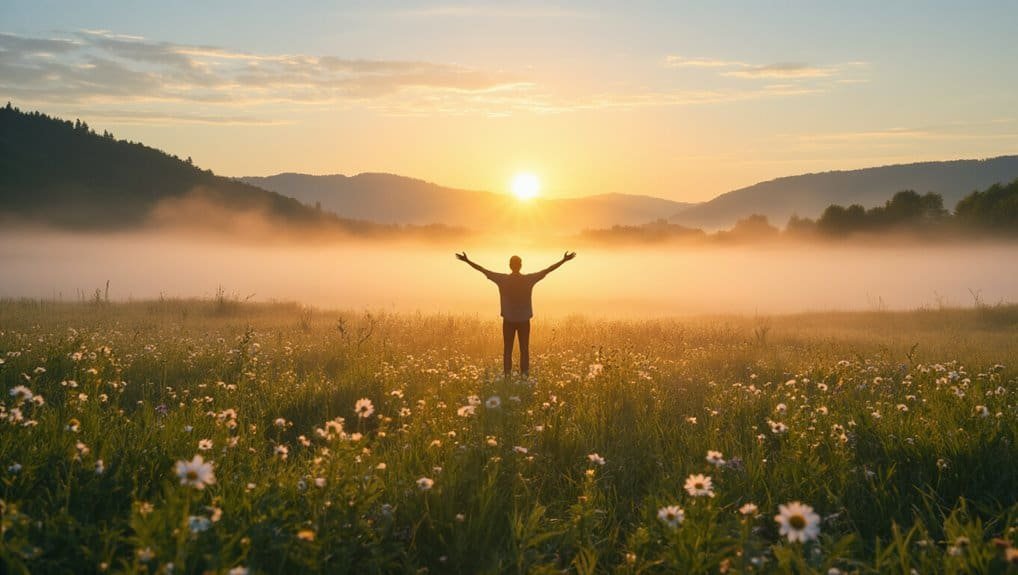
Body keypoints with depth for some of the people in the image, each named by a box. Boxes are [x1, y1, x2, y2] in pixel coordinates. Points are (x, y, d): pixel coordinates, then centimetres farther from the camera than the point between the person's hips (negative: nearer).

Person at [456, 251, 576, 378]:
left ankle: (507, 376, 2)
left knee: (507, 349, 5)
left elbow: (483, 270, -2)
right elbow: (547, 270, -3)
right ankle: (524, 376, 1)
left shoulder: (502, 279, -6)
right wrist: (563, 260, 2)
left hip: (508, 320, 0)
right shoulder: (529, 279, -7)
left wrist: (467, 261, 5)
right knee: (524, 349, 4)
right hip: (524, 320, 0)